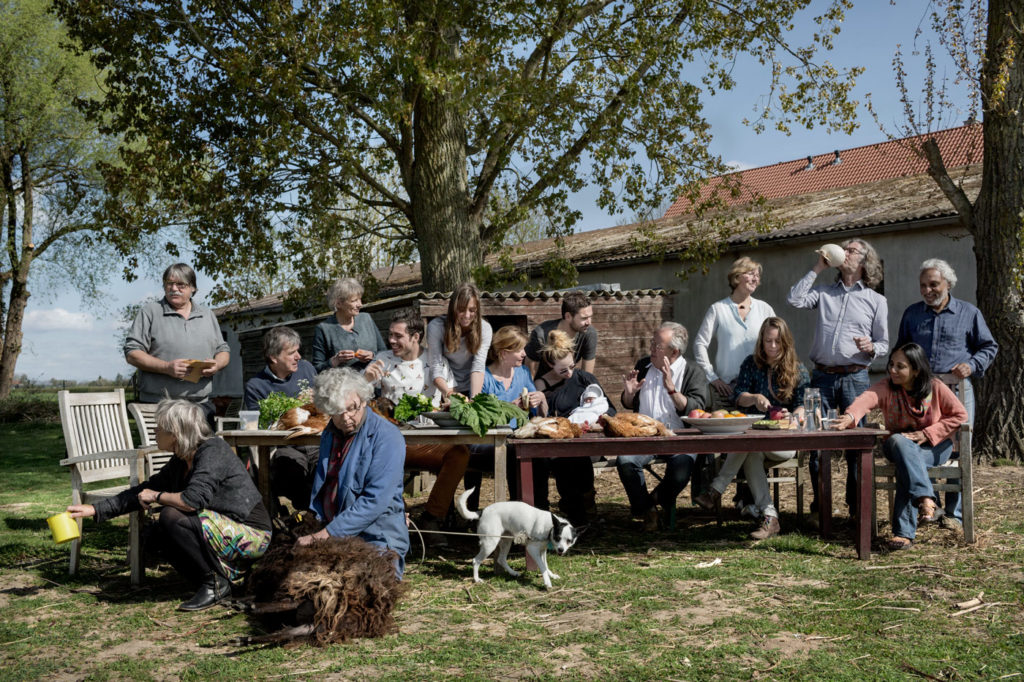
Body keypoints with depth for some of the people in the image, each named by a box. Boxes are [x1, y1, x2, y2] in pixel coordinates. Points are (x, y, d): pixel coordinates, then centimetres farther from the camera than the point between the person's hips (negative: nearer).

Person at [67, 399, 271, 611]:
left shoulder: (213, 451, -18)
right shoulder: (180, 462, 8)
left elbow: (194, 500, -31)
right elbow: (145, 490, 18)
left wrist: (157, 496, -13)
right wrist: (95, 510, 19)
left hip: (250, 534, -9)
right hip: (221, 528, 9)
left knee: (172, 517, -22)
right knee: (155, 541, 6)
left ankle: (215, 583, -10)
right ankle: (223, 571, 7)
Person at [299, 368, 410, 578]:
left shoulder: (386, 437, -11)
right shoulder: (330, 433, 13)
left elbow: (376, 501, -18)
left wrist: (326, 534, -19)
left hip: (376, 538, -6)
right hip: (329, 532, 7)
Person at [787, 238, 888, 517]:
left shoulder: (876, 300, 10)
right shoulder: (824, 292, 13)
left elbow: (884, 343, 10)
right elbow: (795, 300, -4)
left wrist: (871, 347, -13)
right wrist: (817, 268, 1)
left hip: (855, 378, -1)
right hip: (822, 376, 2)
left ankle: (857, 504, 10)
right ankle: (819, 502, 13)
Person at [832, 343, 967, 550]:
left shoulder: (936, 388, -8)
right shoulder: (887, 387, -8)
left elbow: (959, 415, -4)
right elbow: (867, 398, -30)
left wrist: (928, 433, -16)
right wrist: (850, 416, -54)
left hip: (935, 447, -2)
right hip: (898, 446, 2)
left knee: (905, 464, -34)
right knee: (899, 441, -36)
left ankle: (904, 532, -36)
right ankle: (926, 500, -47)